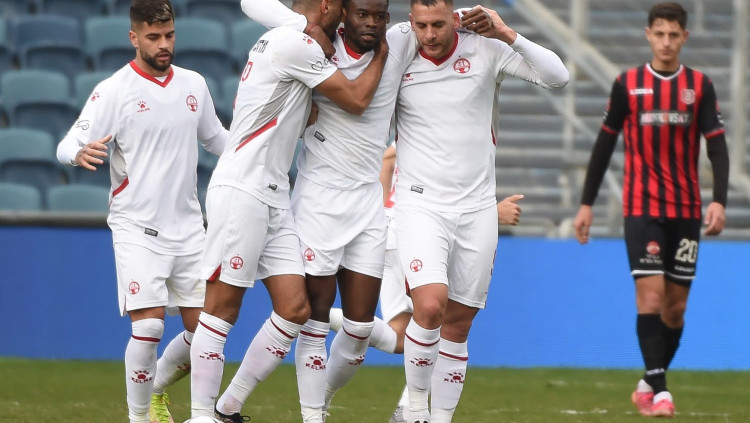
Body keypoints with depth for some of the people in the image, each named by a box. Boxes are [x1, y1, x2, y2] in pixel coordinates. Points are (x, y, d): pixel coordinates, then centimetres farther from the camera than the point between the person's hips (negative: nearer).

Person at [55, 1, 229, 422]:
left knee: (203, 328, 3)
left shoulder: (193, 84, 8)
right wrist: (81, 153, -35)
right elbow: (69, 146, -11)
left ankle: (157, 388, 30)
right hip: (137, 227, -5)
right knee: (149, 326, -16)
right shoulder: (114, 91, -7)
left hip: (188, 226, 5)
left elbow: (217, 138, 24)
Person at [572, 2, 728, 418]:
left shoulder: (700, 86, 3)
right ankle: (658, 390, -17)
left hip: (685, 211, 2)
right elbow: (604, 145, 7)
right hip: (641, 208, -2)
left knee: (676, 305, 5)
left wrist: (718, 202, -15)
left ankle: (648, 385, 22)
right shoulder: (627, 84, 1)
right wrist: (586, 204, 5)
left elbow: (718, 148, -1)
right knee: (650, 294, -15)